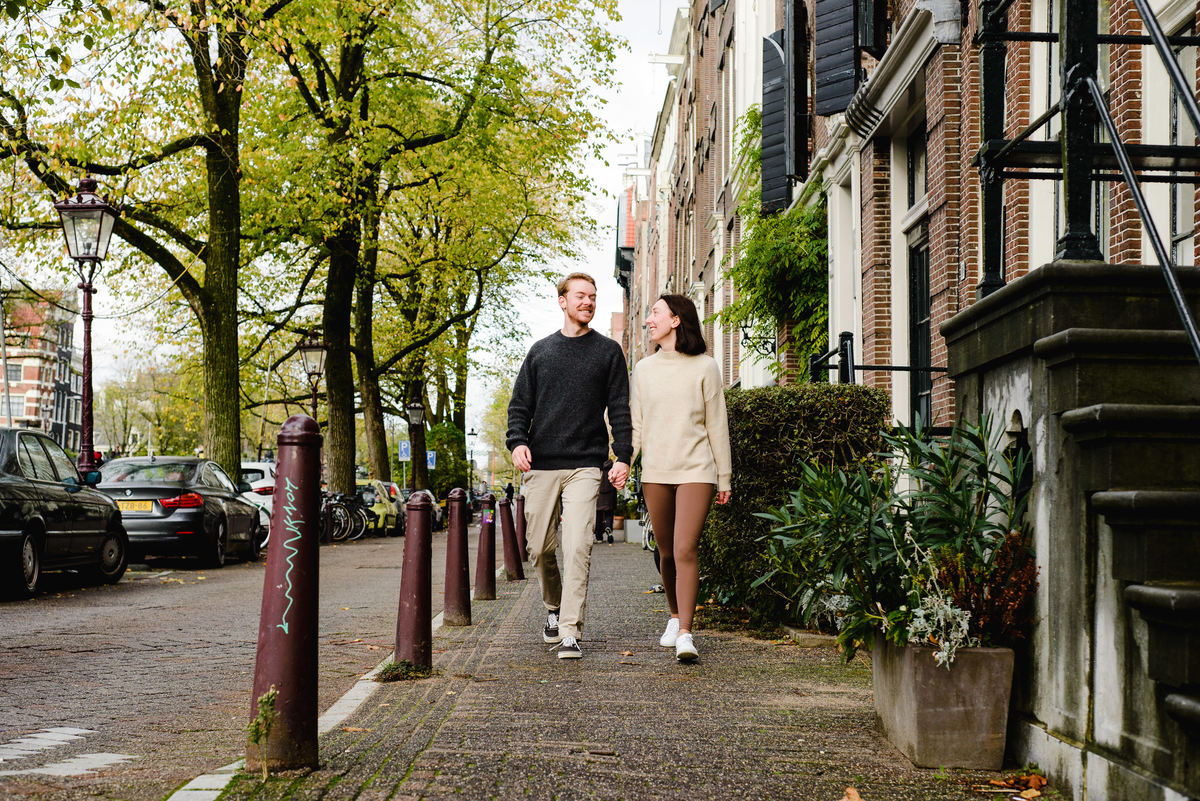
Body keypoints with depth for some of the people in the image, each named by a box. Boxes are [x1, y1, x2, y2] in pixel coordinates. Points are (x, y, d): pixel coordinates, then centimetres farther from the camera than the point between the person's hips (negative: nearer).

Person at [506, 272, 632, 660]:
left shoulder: (608, 351, 9)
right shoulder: (540, 351, 14)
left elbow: (619, 409, 7)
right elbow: (520, 404, 13)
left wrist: (623, 456, -4)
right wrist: (517, 441, -5)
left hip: (585, 467, -2)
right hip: (540, 466, 3)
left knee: (578, 547, -14)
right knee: (540, 548, 6)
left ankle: (570, 632, -13)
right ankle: (554, 607, 32)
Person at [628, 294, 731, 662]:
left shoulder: (705, 367, 3)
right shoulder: (644, 369, 11)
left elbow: (717, 425, 5)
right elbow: (635, 425, 12)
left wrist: (724, 477, 5)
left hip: (695, 469, -3)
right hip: (655, 471, 3)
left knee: (686, 551, -14)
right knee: (666, 553, 9)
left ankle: (685, 635, -15)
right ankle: (675, 616, 30)